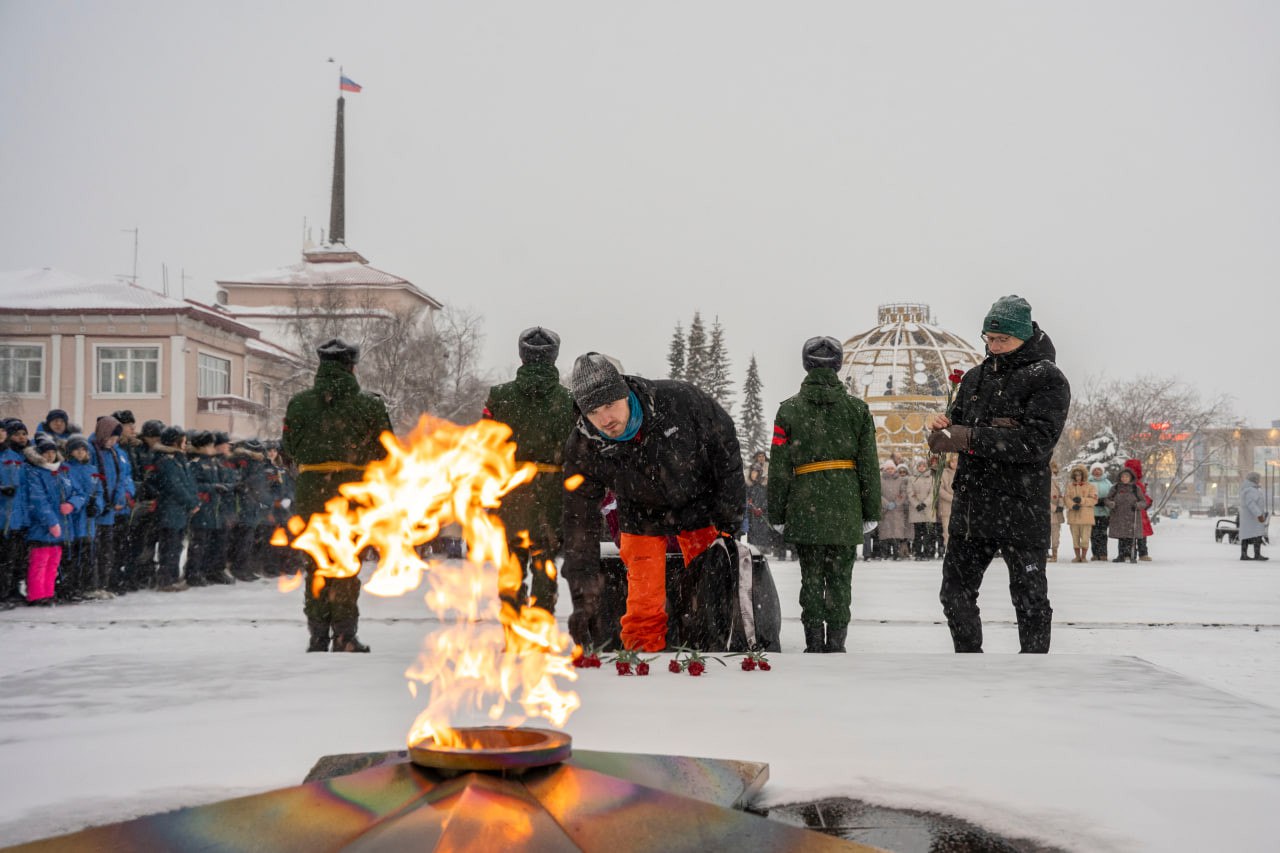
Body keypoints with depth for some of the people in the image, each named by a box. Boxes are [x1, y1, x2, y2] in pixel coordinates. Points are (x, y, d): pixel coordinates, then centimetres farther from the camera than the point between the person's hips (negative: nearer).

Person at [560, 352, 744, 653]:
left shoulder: (680, 399, -30)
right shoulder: (582, 450, -26)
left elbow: (725, 442, -12)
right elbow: (580, 524, -20)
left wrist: (729, 514, -9)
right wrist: (585, 600, -25)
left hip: (701, 507, 0)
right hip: (643, 518, 0)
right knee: (644, 606, -4)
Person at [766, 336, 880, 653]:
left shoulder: (789, 410, 0)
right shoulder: (857, 409, 4)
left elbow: (779, 469, 1)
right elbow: (869, 466, 5)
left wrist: (777, 514, 7)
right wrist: (871, 512, 11)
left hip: (805, 512, -1)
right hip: (846, 513, 1)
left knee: (811, 579, 6)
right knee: (840, 579, 6)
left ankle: (814, 645, 5)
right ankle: (836, 644, 5)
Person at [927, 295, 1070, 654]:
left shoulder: (1048, 379, -7)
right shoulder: (976, 378, 13)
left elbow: (1036, 441, -20)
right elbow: (958, 431, 19)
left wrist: (970, 438, -24)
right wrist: (943, 428, -6)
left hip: (1021, 509, -7)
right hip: (970, 507, 7)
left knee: (1030, 597, 4)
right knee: (955, 592, 13)